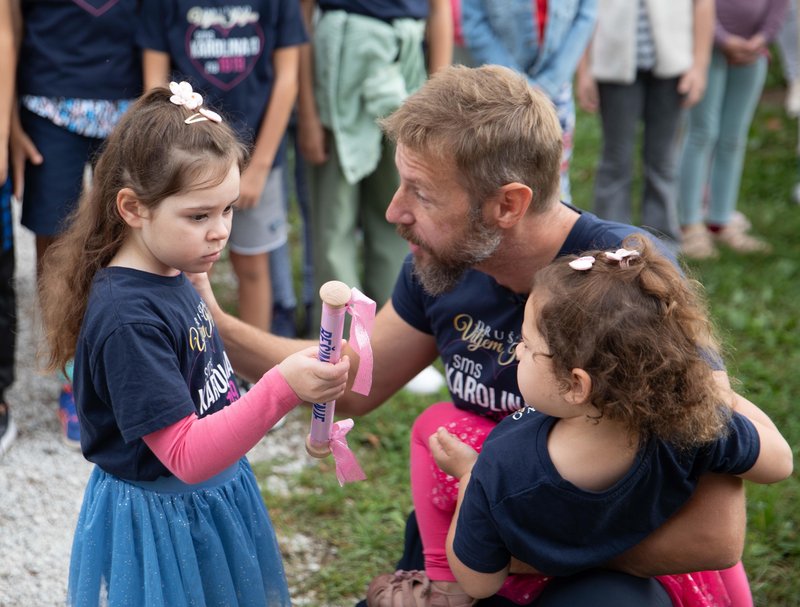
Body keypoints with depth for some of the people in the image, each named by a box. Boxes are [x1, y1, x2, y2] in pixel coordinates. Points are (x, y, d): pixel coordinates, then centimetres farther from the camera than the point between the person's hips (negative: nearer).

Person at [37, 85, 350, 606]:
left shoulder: (169, 277, -1)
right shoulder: (129, 321, -29)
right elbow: (186, 456, -30)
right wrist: (282, 389, -37)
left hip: (213, 499, 9)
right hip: (162, 523, -9)